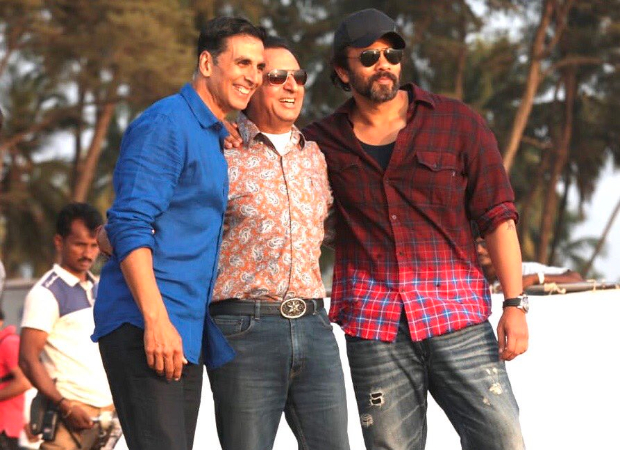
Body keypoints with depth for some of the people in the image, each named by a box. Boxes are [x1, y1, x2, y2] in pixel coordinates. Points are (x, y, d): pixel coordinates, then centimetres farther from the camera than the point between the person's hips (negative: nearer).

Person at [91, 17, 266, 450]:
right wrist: (156, 320, -23)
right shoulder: (165, 125, -8)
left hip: (187, 332, 9)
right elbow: (131, 226, -17)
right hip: (144, 325, -9)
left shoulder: (214, 138, 21)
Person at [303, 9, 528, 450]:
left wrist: (514, 305, -4)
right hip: (374, 327, 1)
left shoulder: (458, 123, 5)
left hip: (459, 318, -1)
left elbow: (498, 216, 3)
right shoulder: (324, 141, 8)